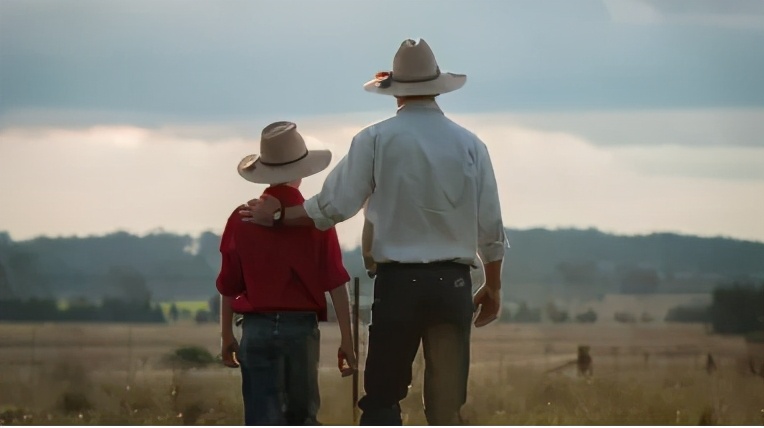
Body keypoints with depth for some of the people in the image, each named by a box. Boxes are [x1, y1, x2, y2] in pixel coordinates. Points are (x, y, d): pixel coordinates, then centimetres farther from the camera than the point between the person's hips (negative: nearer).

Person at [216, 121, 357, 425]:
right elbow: (336, 285, -6)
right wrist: (346, 341, 0)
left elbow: (229, 286, 6)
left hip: (257, 328, 0)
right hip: (302, 327, 0)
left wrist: (227, 336, 18)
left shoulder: (242, 219, 0)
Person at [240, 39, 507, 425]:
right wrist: (493, 288, 18)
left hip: (397, 281, -2)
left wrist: (278, 215, 13)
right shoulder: (469, 144, 4)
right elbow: (491, 227, 6)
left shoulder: (376, 139, -2)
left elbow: (333, 206, -3)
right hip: (453, 285, 2)